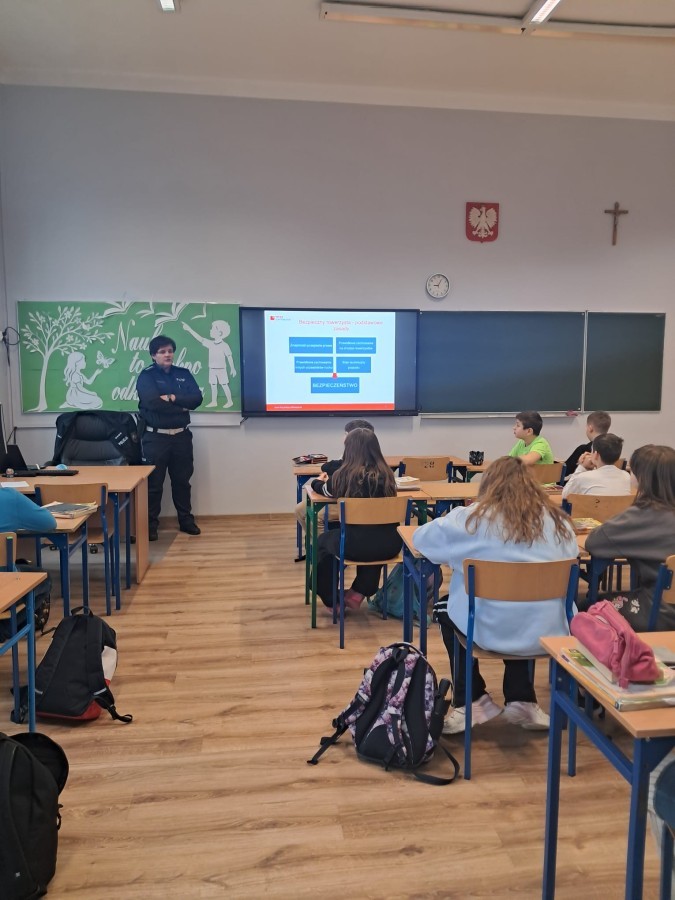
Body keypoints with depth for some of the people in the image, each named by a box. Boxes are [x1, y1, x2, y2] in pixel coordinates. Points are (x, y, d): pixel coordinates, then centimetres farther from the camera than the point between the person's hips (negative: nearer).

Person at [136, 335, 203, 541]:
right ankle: (150, 525, 12)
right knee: (153, 482, 2)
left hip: (181, 436, 4)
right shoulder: (146, 376, -4)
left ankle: (186, 520, 24)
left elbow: (197, 399, -3)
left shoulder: (184, 374, 10)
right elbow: (153, 403, -20)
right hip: (156, 437, -4)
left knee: (182, 480, 13)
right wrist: (181, 407, -11)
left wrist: (173, 398, -16)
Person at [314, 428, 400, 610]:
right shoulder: (386, 473, 0)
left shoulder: (345, 475, -8)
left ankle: (332, 601, 40)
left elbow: (326, 491, 15)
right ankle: (359, 592, 41)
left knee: (323, 541, 28)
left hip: (356, 544, -3)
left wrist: (317, 481, 40)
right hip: (389, 543, 3)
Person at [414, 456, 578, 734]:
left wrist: (457, 552, 20)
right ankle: (522, 701, 34)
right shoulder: (557, 520, 2)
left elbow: (421, 537, 3)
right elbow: (572, 556, 19)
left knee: (446, 608, 28)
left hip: (490, 630, -3)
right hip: (546, 631, 4)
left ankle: (471, 702, 28)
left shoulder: (472, 518, -6)